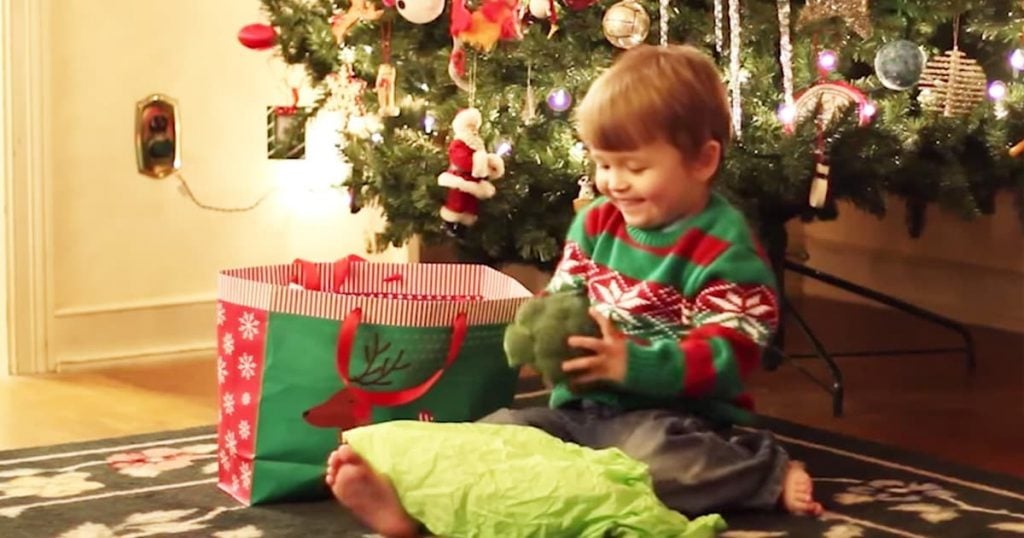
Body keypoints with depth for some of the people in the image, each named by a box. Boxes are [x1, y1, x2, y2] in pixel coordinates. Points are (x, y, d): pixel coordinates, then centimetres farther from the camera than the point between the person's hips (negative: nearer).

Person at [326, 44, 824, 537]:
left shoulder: (724, 248, -9)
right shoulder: (596, 223, 11)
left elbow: (730, 353, -16)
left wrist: (632, 364, -26)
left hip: (670, 415, -6)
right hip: (580, 407, 6)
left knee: (655, 458, -39)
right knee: (495, 432, -16)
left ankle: (767, 476, -21)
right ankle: (407, 496, -35)